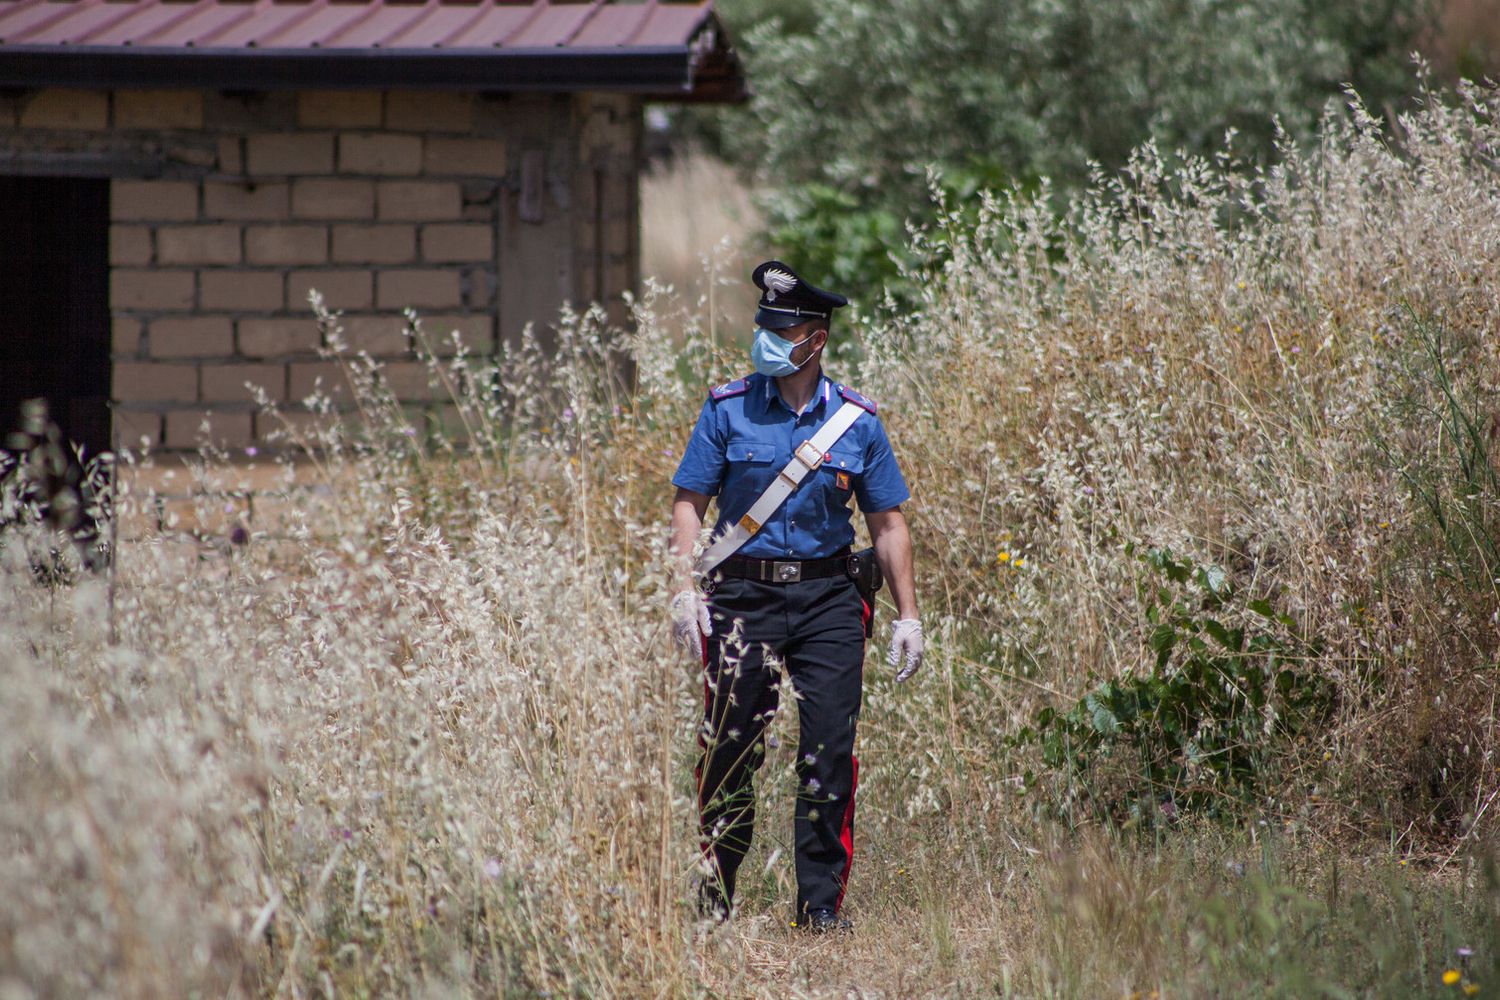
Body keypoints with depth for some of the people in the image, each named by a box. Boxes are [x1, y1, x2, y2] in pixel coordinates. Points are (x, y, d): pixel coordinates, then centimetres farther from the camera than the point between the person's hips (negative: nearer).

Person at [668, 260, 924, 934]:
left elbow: (888, 524, 9)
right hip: (743, 594, -1)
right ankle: (715, 896, 15)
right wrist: (685, 590, -10)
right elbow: (689, 503, 2)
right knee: (730, 748, 2)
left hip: (827, 597, 1)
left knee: (830, 749, -5)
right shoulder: (728, 410, 1)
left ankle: (821, 902, 1)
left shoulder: (856, 422, 4)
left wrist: (907, 614, 4)